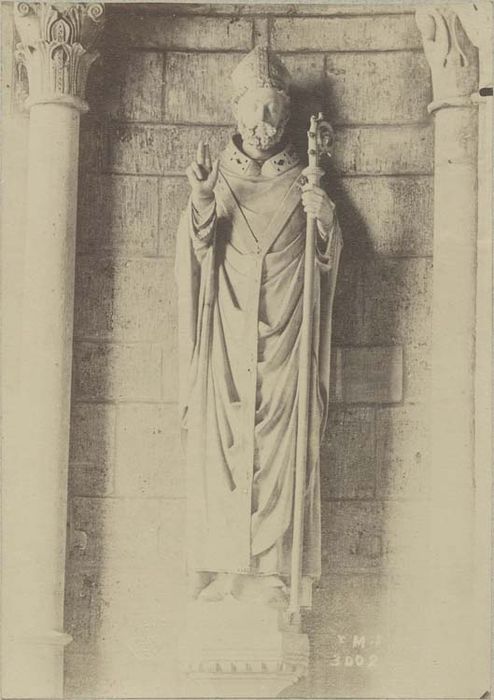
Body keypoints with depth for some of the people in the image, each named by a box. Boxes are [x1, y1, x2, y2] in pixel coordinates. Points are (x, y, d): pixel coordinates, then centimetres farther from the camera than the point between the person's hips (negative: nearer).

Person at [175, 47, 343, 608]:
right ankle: (220, 570, -2)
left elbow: (328, 266, 7)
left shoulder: (303, 184, 11)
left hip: (284, 345, 0)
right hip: (224, 345, 0)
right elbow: (196, 256, 0)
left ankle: (274, 573, -4)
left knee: (282, 455, -5)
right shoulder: (214, 178, 10)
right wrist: (202, 203, -18)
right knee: (220, 451, -5)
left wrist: (325, 224, -14)